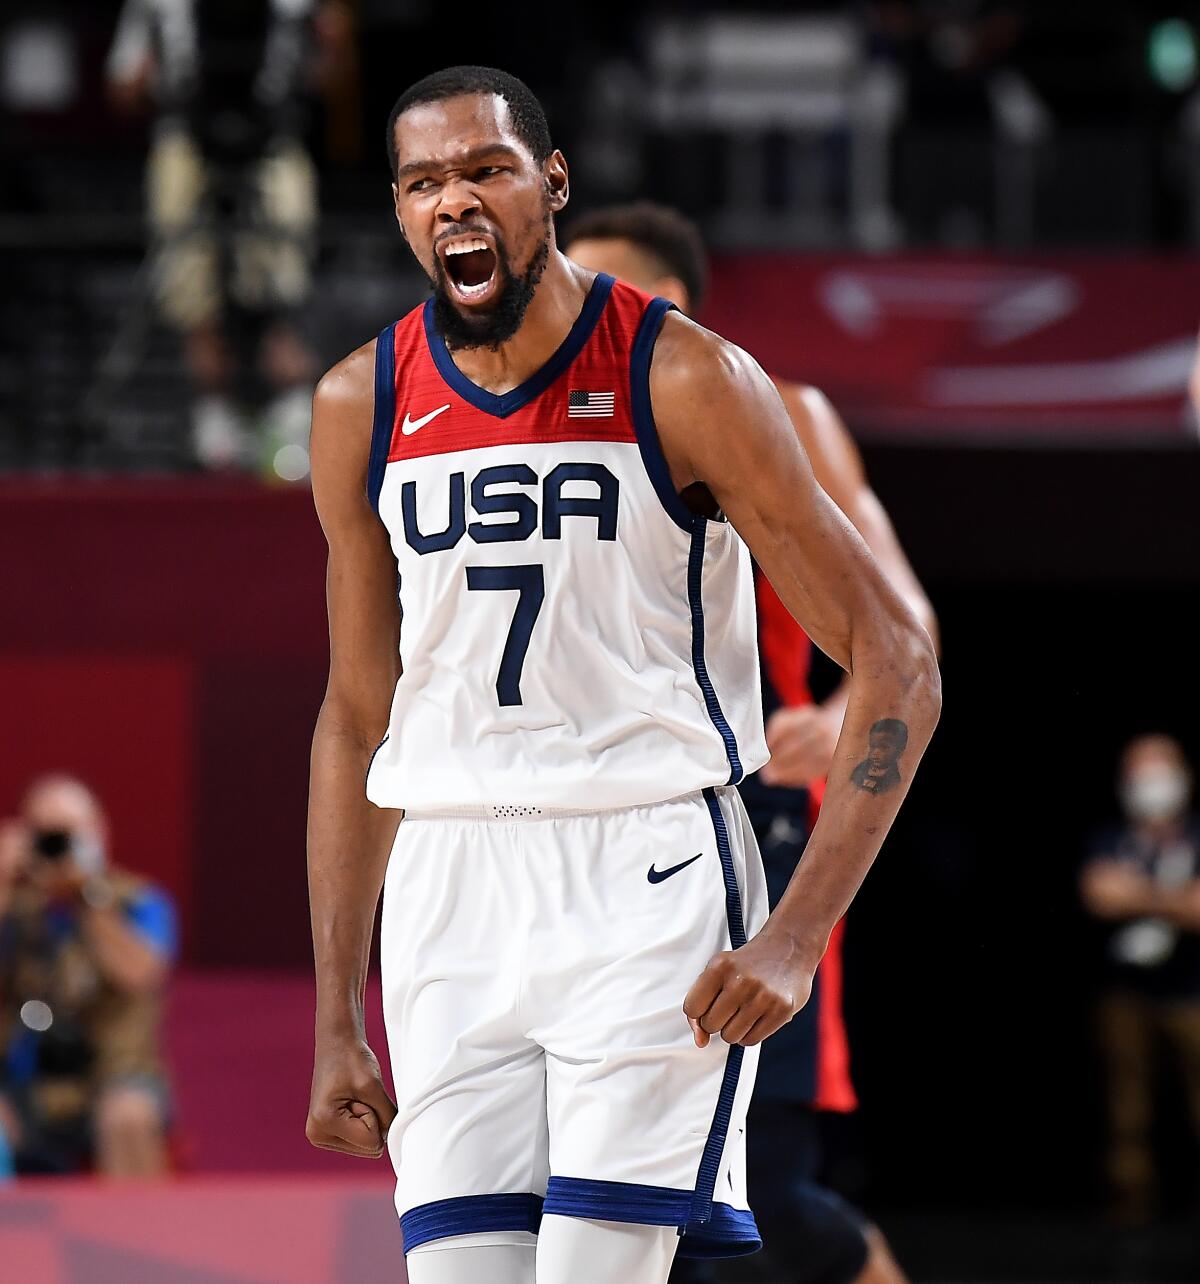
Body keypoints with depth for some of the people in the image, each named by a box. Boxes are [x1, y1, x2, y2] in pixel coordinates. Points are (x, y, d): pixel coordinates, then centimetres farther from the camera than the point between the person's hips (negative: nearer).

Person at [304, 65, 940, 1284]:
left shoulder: (686, 381, -7)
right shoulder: (362, 406, 6)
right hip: (449, 890, 4)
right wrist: (336, 1020, 13)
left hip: (650, 876, -4)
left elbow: (894, 664, -6)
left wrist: (798, 935, -15)